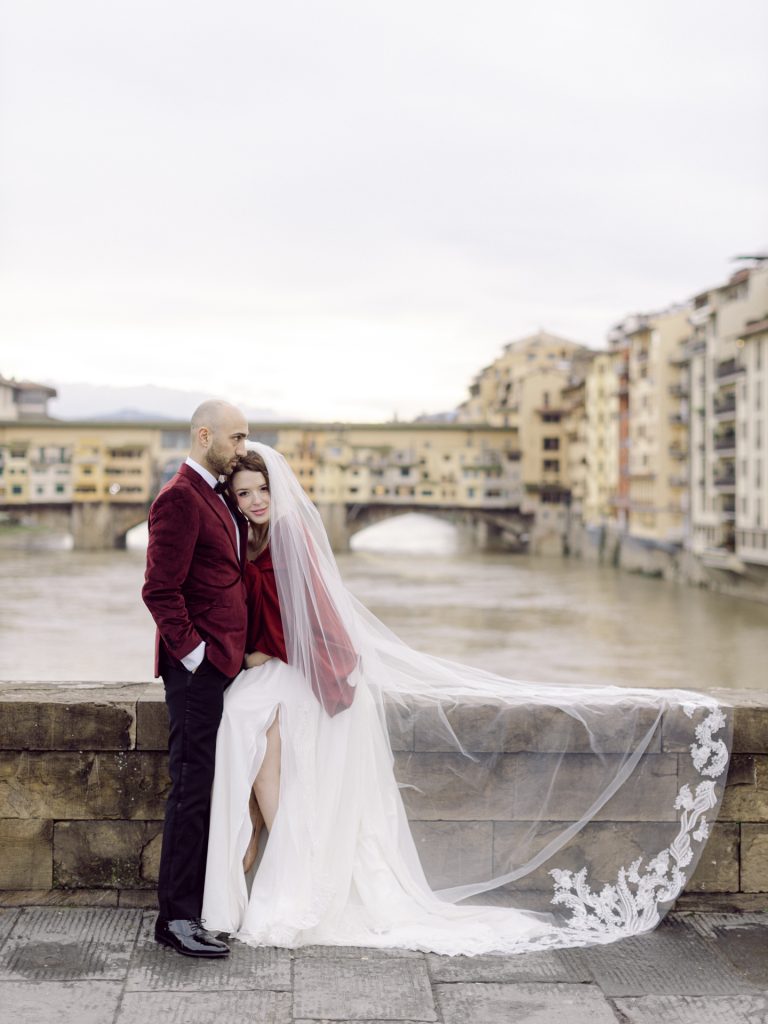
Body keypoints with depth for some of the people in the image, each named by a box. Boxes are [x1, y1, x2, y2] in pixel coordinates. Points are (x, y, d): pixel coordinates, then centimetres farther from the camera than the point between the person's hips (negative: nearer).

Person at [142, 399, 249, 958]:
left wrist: (240, 649, 15)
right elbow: (160, 589, -19)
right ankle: (177, 917, 0)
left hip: (223, 664, 9)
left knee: (211, 788, 13)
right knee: (192, 790, -6)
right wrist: (193, 651, -17)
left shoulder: (219, 498, 17)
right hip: (197, 667, -9)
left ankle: (198, 901, 22)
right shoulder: (180, 498, -13)